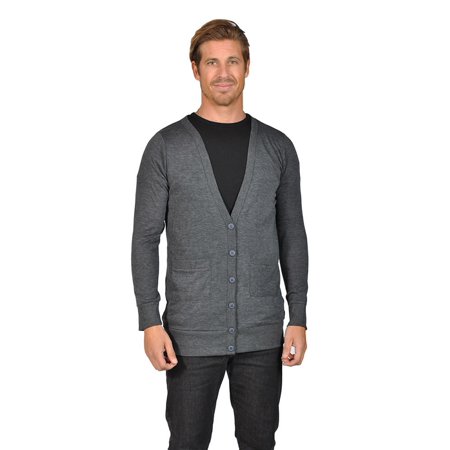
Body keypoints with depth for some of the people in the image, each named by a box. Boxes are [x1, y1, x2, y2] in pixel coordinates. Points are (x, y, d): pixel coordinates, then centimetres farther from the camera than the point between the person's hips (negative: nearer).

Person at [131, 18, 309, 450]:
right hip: (191, 332, -2)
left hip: (262, 333, 2)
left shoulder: (277, 147, 4)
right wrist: (149, 322, -9)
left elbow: (292, 235, 6)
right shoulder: (166, 146, -3)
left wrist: (299, 318, 1)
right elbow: (145, 238, -3)